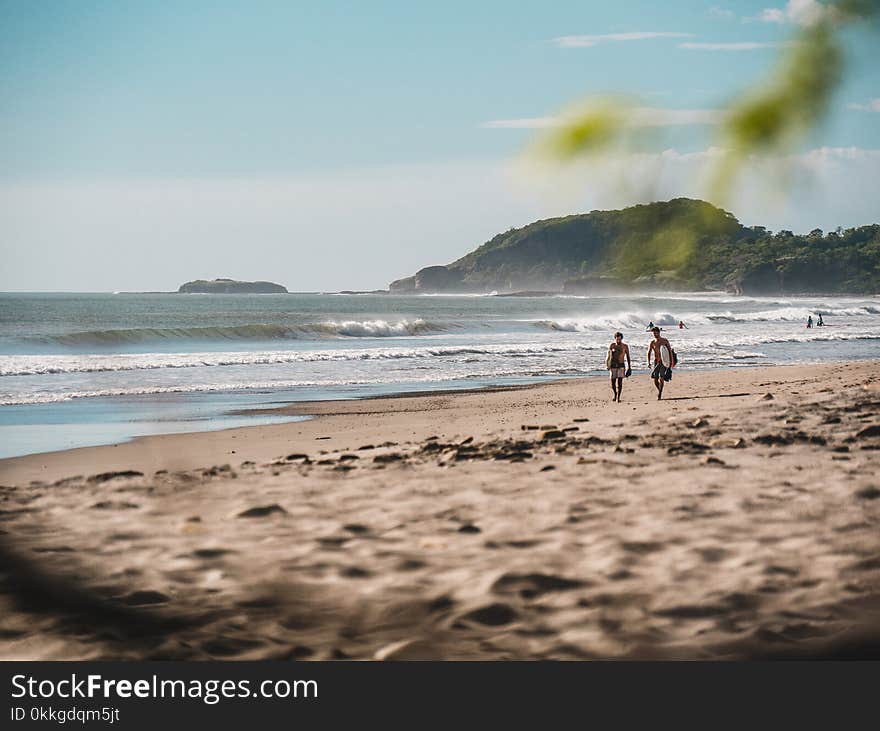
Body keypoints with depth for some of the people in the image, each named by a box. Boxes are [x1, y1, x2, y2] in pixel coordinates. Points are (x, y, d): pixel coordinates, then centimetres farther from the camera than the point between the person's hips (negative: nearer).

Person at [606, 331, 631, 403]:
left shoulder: (625, 346, 1)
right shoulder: (612, 346, 2)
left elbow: (628, 357, 8)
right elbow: (609, 356, 3)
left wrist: (629, 367, 7)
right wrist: (607, 365, -9)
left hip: (621, 365, -1)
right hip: (613, 365, 1)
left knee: (620, 382, -9)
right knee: (613, 382, 2)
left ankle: (618, 397, -6)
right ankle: (614, 393, 30)